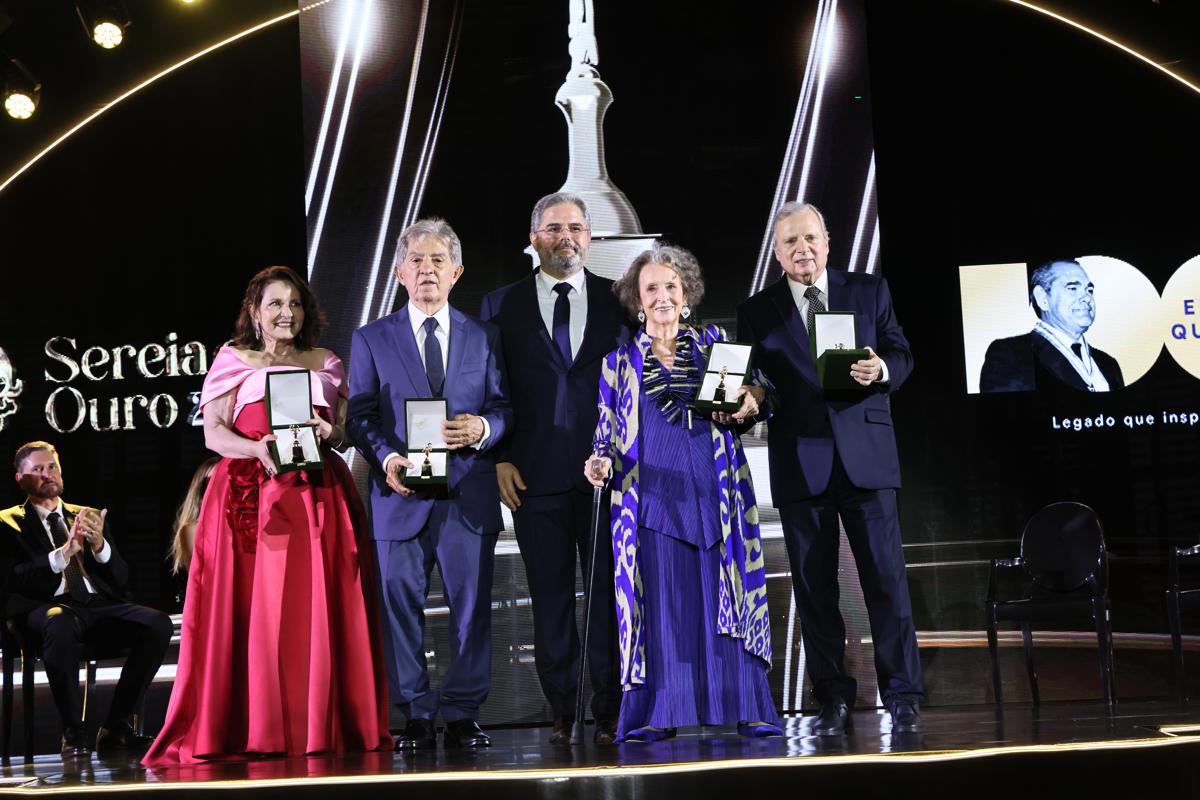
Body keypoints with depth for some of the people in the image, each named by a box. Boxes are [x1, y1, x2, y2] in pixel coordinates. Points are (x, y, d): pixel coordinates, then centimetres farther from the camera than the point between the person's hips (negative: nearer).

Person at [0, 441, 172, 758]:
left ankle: (116, 727, -18)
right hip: (50, 605, -4)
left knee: (158, 624, -25)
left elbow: (121, 579, 15)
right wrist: (63, 553, -17)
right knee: (61, 626, -41)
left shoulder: (88, 517, 24)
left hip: (98, 604, 4)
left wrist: (99, 545, -5)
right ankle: (73, 733, -26)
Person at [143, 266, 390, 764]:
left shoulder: (326, 365, 19)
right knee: (252, 611, -10)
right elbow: (213, 432, 3)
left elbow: (345, 432, 16)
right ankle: (252, 730, -8)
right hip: (250, 496, -2)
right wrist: (258, 449, -16)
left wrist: (329, 434, -7)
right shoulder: (233, 361, 13)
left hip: (319, 497, 2)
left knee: (318, 612, -6)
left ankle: (322, 726, -2)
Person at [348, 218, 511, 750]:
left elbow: (504, 408, 9)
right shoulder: (372, 340, 10)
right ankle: (416, 716, 9)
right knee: (400, 605, 0)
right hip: (401, 494, 0)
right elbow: (361, 416, 4)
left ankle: (463, 715, 9)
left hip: (468, 495, 1)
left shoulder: (484, 337, 14)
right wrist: (387, 458, -14)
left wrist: (482, 428, -13)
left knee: (471, 606, 1)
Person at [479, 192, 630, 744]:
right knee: (551, 595, 5)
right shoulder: (502, 305, 9)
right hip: (535, 472, 0)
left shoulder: (618, 300, 9)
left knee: (609, 592, 1)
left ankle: (610, 710, 9)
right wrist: (500, 458, -2)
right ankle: (562, 711, 13)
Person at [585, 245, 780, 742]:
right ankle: (656, 715, 0)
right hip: (652, 496, 0)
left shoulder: (713, 342, 12)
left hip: (714, 491, 1)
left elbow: (759, 389, 11)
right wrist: (602, 464, -9)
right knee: (659, 602, -3)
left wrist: (749, 400, -11)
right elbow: (608, 431, 11)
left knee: (726, 596, -2)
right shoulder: (621, 360, 11)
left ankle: (746, 708, 2)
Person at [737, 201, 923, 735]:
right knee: (814, 587, 4)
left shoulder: (870, 291, 10)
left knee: (886, 576, -3)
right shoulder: (756, 313, 9)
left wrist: (881, 370, -12)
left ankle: (903, 697, 5)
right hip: (799, 462, 1)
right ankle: (834, 701, 12)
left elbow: (902, 356, 10)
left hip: (865, 453, -1)